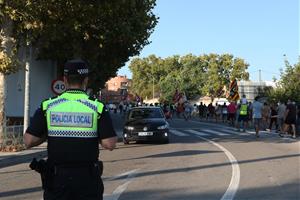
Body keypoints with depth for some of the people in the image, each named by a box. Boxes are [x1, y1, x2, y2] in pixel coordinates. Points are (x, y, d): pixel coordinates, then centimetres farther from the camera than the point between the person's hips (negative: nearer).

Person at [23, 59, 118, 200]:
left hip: (57, 178, 1)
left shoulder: (47, 106, -2)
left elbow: (28, 142, -5)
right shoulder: (97, 107, -6)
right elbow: (109, 144, -11)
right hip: (87, 178, -1)